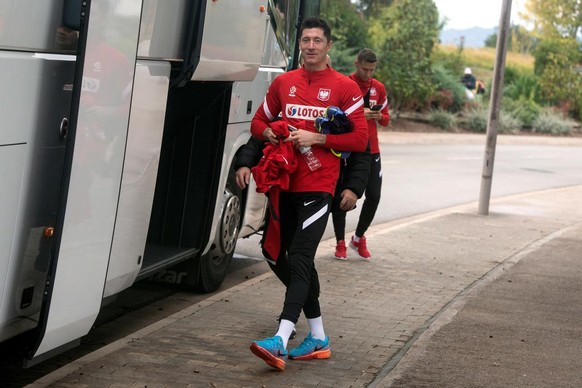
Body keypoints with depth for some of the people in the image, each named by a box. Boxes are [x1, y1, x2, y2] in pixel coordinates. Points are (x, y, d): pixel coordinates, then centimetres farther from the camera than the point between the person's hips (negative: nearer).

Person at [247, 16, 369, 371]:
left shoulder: (344, 87, -1)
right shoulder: (283, 83, 11)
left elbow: (360, 138, -4)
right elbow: (259, 122, 19)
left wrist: (316, 138, -14)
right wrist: (270, 134, -3)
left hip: (318, 187, -6)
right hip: (284, 185, 6)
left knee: (299, 259, -16)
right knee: (283, 257, 10)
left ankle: (281, 341, -26)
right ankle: (318, 338, 20)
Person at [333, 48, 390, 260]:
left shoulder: (378, 88, 8)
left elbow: (386, 119, 13)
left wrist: (378, 116, -10)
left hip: (371, 150, 4)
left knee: (373, 196, 0)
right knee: (341, 195, -1)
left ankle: (359, 238, 20)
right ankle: (340, 243, 10)